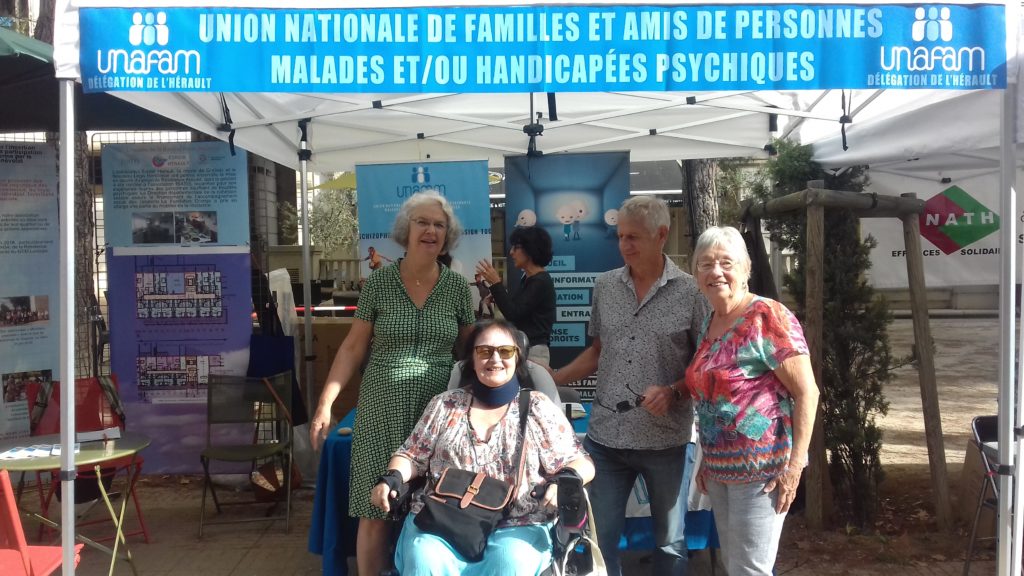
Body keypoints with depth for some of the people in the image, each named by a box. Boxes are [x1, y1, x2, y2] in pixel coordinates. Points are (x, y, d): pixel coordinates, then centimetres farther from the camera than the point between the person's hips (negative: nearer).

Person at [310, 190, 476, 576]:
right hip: (383, 410, -1)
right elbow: (353, 347, 1)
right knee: (375, 514, 2)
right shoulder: (379, 283, -2)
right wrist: (325, 403, -5)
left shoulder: (457, 286, 2)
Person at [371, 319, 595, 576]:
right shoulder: (444, 405, 15)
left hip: (517, 525, -1)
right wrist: (392, 478, -2)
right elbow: (412, 456, 19)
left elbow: (581, 463, 8)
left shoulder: (539, 408, 9)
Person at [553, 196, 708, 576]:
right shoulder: (604, 287, 5)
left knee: (670, 541, 14)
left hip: (665, 440, -3)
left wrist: (673, 392, -18)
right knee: (599, 537, 10)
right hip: (605, 436, 3)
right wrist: (550, 380, 6)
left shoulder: (690, 292, -7)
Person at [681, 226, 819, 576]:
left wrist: (795, 464, -19)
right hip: (720, 469, 8)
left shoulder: (768, 317, -14)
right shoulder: (709, 325, 10)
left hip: (762, 469, -8)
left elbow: (807, 392, -16)